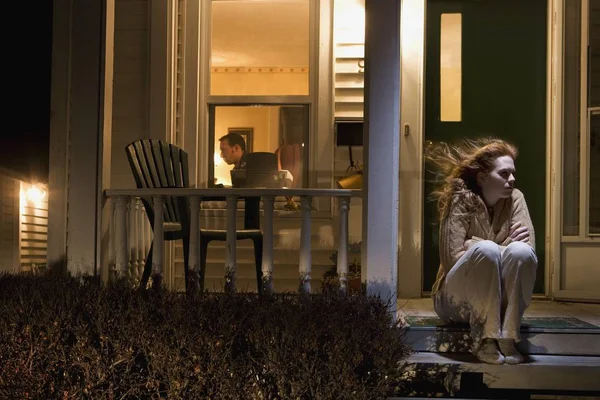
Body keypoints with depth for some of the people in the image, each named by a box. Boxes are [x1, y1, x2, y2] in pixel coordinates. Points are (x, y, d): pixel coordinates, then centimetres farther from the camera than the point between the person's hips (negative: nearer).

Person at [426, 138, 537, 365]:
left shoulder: (515, 198, 1)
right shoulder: (462, 200, -11)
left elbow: (530, 249, -8)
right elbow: (451, 257, -19)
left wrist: (516, 246, -26)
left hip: (501, 302, 3)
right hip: (457, 303, -3)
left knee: (521, 251, -26)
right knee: (486, 249, -33)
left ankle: (507, 339, -25)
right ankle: (485, 340, -28)